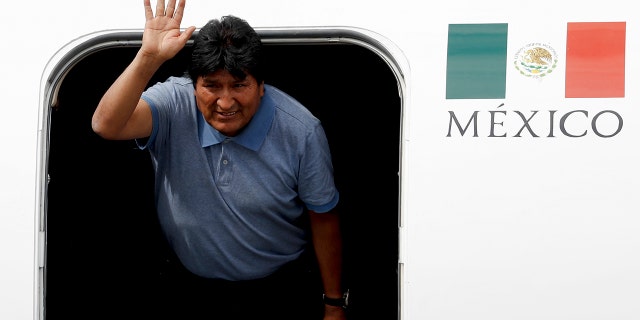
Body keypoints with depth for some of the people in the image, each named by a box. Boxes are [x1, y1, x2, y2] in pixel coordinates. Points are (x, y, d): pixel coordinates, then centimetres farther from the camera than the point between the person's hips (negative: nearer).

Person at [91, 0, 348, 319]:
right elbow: (106, 125, -35)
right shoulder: (174, 105, -18)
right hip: (188, 287, 1)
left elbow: (323, 219, -8)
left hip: (280, 291, 0)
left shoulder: (301, 131, -18)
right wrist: (149, 57, -46)